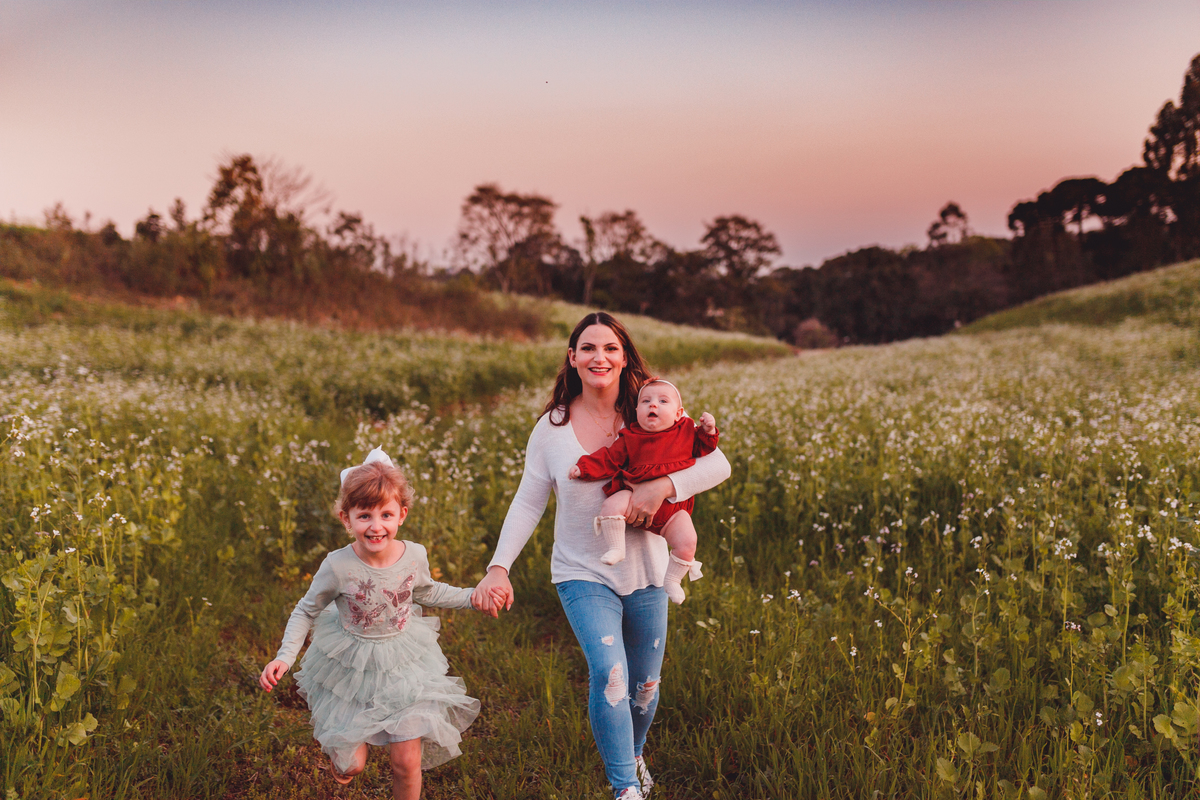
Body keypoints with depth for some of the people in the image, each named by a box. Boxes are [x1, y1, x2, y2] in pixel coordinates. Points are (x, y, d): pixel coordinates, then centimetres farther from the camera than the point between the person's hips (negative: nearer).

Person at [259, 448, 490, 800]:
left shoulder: (414, 556, -14)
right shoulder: (338, 566, -23)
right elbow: (306, 611, -5)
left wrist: (473, 597, 4)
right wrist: (284, 656, -16)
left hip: (403, 664, 2)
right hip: (351, 666, -1)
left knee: (407, 763, 0)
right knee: (351, 766, 6)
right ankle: (343, 752, 44)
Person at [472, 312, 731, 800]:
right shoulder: (552, 428, -5)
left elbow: (718, 465, -11)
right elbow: (528, 504, -2)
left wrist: (663, 485, -28)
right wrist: (499, 567, -15)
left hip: (645, 574, 2)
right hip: (583, 574, -2)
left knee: (644, 685, 15)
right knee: (609, 674, -22)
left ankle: (633, 755, 46)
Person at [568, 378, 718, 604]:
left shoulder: (687, 431, 7)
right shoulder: (630, 438, 3)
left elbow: (703, 449, 16)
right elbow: (609, 459, 3)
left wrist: (707, 432, -3)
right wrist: (584, 467, -9)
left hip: (673, 506, 0)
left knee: (687, 542, -18)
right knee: (612, 506, -30)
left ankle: (672, 579, 7)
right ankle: (616, 549, -10)